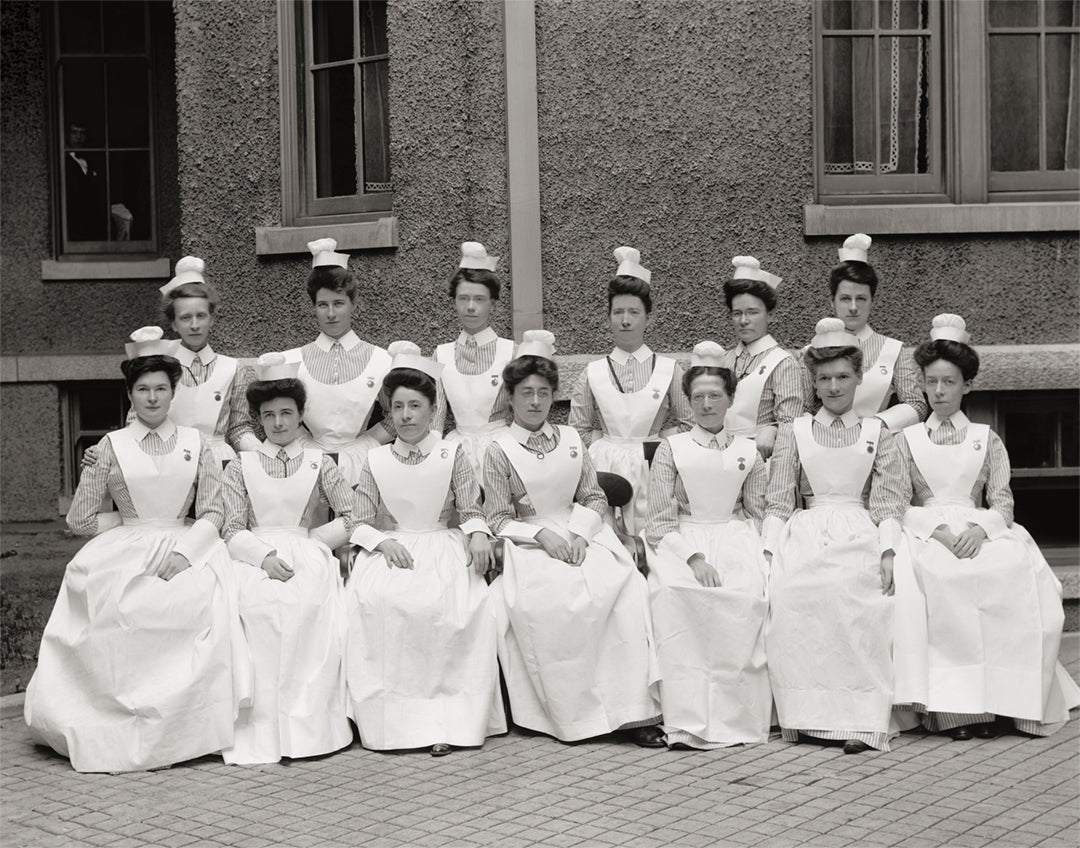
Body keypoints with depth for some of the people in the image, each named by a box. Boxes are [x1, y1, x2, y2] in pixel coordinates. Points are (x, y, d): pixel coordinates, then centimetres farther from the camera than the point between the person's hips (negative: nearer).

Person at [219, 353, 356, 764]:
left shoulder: (319, 463, 17)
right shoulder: (241, 467, 16)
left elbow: (352, 517, 8)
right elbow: (232, 529, 6)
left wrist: (309, 540, -3)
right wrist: (264, 556, -12)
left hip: (307, 554, 0)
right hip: (255, 557, 0)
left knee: (307, 605, -36)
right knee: (258, 605, -35)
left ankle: (306, 723, -29)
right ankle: (258, 729, -31)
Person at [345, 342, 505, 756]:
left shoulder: (452, 453, 7)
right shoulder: (376, 461, 10)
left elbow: (470, 510, 5)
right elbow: (362, 522, 7)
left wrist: (477, 534, -17)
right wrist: (384, 542, -13)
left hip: (443, 545, -1)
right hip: (393, 548, 1)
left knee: (460, 602, -33)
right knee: (373, 597, -32)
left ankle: (446, 715, -26)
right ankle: (391, 717, -23)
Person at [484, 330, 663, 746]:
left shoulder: (572, 440, 15)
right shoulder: (499, 451, 4)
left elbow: (595, 498, 14)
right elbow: (498, 520, 1)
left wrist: (579, 533, -6)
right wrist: (542, 534, -14)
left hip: (580, 535, 3)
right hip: (529, 545, -3)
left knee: (626, 586, -28)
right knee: (542, 600, -36)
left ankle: (636, 710, -28)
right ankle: (571, 714, -24)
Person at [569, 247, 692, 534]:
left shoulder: (669, 370, 5)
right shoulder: (592, 373, 8)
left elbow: (688, 424, 8)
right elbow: (579, 431, 11)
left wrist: (654, 441, -2)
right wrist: (608, 443, -1)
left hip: (653, 468, 0)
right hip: (605, 468, 0)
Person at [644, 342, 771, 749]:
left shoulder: (748, 451, 17)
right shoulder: (671, 448, 11)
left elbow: (758, 513, 15)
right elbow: (660, 520, 3)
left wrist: (755, 547, -8)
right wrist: (692, 557, -14)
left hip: (735, 538, 1)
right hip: (681, 541, -1)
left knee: (747, 593, -34)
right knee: (678, 593, -36)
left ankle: (737, 718, -29)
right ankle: (688, 721, -37)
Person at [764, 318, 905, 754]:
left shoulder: (876, 434, 18)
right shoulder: (795, 432, 19)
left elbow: (888, 503, 9)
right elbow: (777, 501, 11)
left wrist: (888, 552, -8)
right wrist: (769, 550, -4)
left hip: (860, 536, -1)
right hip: (805, 534, 1)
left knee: (858, 595, -35)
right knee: (788, 590, -33)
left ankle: (861, 722, -36)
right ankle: (805, 714, -29)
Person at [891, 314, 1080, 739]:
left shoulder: (987, 440, 18)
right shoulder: (907, 439, 15)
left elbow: (1002, 503, 8)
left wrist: (979, 529, -15)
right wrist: (938, 529, -14)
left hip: (980, 535, 1)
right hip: (924, 536, -1)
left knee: (1014, 571, -32)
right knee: (932, 575, -36)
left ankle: (995, 699, -26)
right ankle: (952, 707, -35)